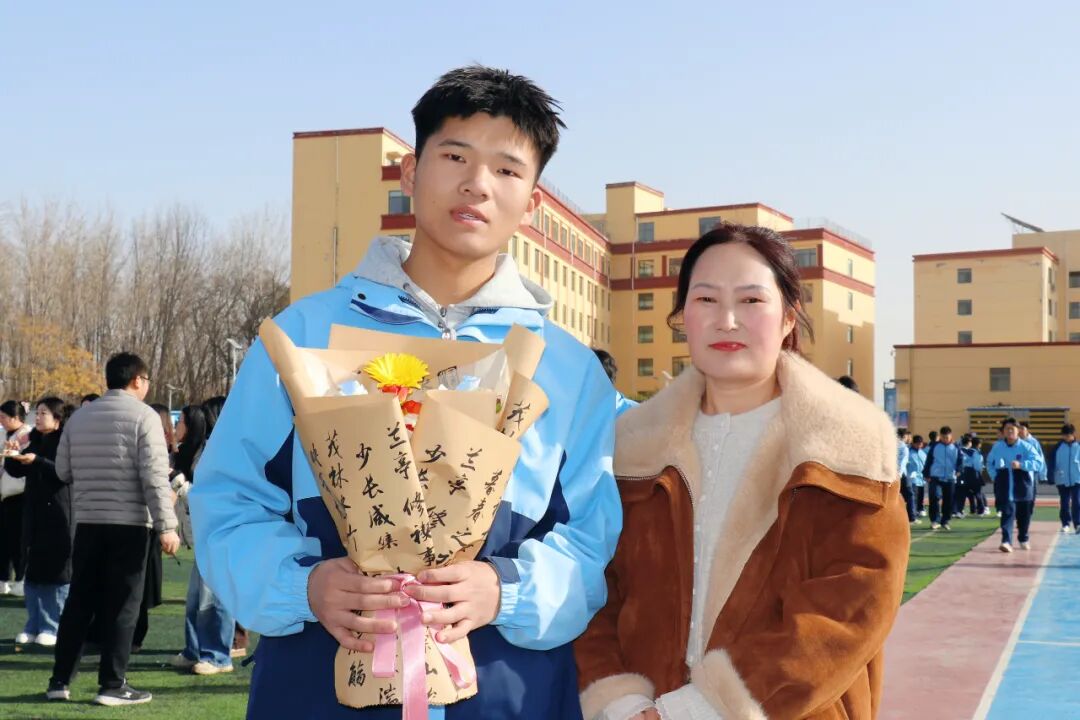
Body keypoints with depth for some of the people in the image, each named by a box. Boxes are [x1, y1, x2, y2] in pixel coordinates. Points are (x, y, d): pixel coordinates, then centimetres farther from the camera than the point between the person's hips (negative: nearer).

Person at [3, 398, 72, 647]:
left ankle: (53, 627, 2)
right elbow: (17, 471, 16)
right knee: (33, 570, 7)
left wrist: (37, 461, -28)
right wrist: (13, 455, -3)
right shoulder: (36, 441, 14)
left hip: (59, 514, -7)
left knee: (58, 570, -3)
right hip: (34, 513, 7)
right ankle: (34, 625, 14)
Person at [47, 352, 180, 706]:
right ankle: (112, 685, 2)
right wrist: (167, 526, -14)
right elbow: (155, 477, -14)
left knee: (79, 602, 12)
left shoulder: (79, 416, 10)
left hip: (87, 522, 5)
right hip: (129, 523, -5)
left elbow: (63, 471, 10)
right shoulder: (144, 416, -7)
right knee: (122, 605, 1)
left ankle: (60, 680, 14)